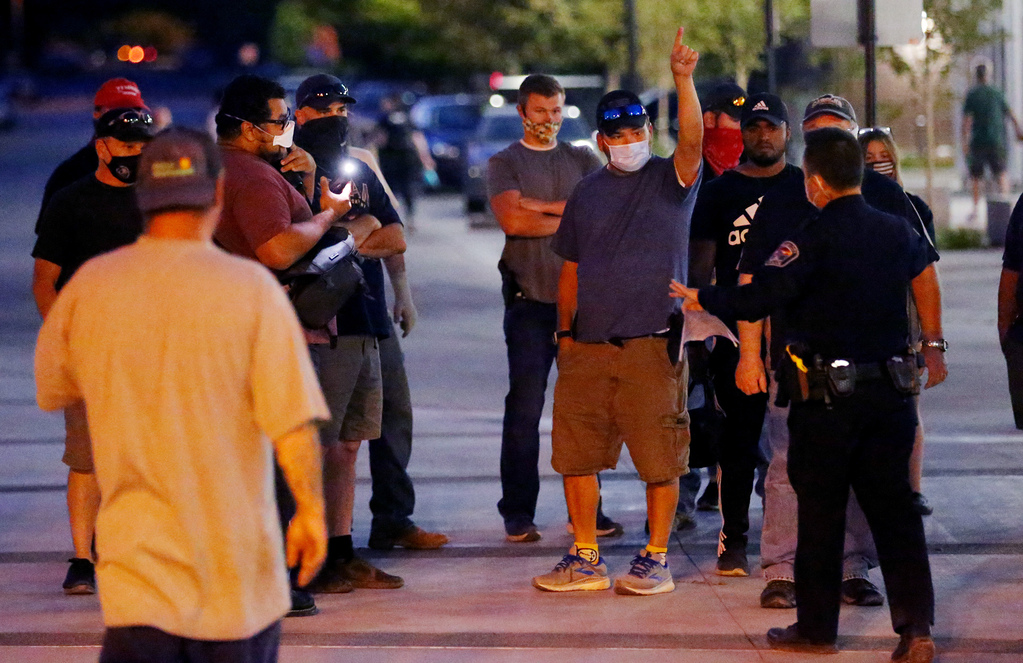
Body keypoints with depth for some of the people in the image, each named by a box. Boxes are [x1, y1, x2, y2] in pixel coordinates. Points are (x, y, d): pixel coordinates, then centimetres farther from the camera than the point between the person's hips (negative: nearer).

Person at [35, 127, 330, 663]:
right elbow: (293, 422, -15)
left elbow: (51, 391, 13)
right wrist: (311, 508, -3)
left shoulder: (88, 286, -3)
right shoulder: (250, 287, -12)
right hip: (238, 569, -1)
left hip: (135, 569, 1)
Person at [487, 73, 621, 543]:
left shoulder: (583, 160, 16)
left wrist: (545, 207, -8)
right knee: (524, 408, -4)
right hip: (530, 300, -3)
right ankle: (518, 514, 1)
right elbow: (512, 219, -10)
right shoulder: (504, 164, 7)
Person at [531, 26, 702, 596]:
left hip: (653, 345, -4)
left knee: (661, 459, -2)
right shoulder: (587, 193, 14)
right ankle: (586, 560, 16)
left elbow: (692, 141, -20)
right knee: (576, 452, 6)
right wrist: (565, 331, 15)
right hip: (588, 347, 4)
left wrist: (684, 79, -33)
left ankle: (657, 559, 9)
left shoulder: (671, 180, 1)